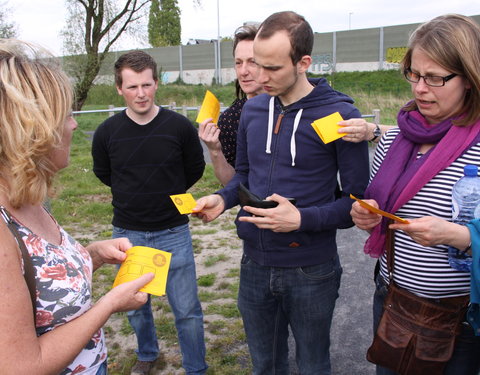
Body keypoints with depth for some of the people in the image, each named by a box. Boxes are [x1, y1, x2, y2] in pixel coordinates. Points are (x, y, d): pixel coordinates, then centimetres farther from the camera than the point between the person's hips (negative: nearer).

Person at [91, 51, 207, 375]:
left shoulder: (180, 126, -11)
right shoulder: (107, 132, -7)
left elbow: (195, 168, 5)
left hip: (173, 233, -2)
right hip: (127, 234, 2)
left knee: (187, 309, 5)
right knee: (136, 306, 19)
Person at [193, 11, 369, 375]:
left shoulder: (339, 115, -15)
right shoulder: (253, 108, 1)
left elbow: (358, 199, -12)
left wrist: (302, 219, -25)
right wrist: (222, 199, -6)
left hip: (311, 272, -4)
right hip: (255, 263, 5)